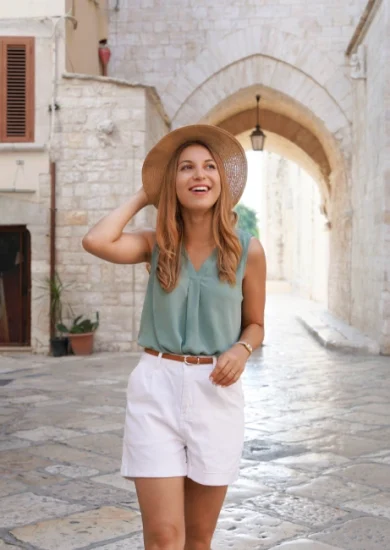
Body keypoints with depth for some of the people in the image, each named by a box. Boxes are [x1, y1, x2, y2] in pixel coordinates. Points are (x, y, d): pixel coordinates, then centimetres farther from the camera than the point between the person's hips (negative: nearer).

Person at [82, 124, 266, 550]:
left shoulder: (247, 250, -1)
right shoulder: (156, 244, 0)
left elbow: (255, 324, 11)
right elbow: (96, 241, -19)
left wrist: (241, 350, -12)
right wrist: (141, 197, -4)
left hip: (215, 393, 1)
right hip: (156, 388, -1)